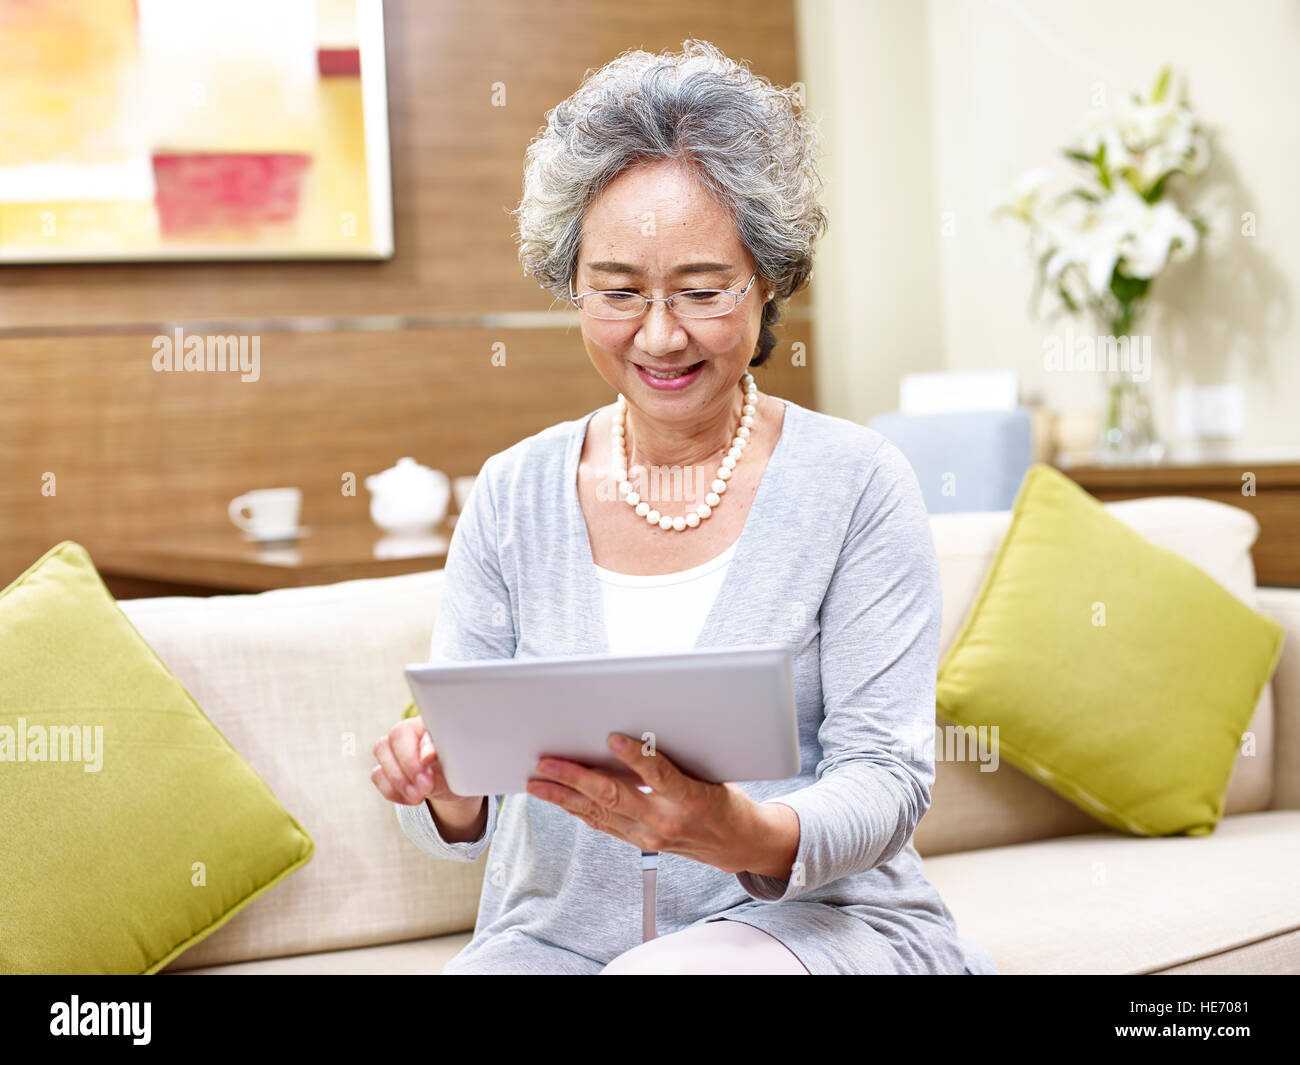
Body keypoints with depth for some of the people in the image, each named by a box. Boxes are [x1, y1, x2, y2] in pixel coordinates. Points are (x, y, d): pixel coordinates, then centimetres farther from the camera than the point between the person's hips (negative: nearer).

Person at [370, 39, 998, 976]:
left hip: (816, 922, -3)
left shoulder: (856, 485, -3)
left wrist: (751, 837, -29)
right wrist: (449, 797, -20)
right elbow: (465, 818, 5)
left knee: (665, 977, -35)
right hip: (559, 930, 4)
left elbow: (887, 782, -7)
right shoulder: (512, 496, 6)